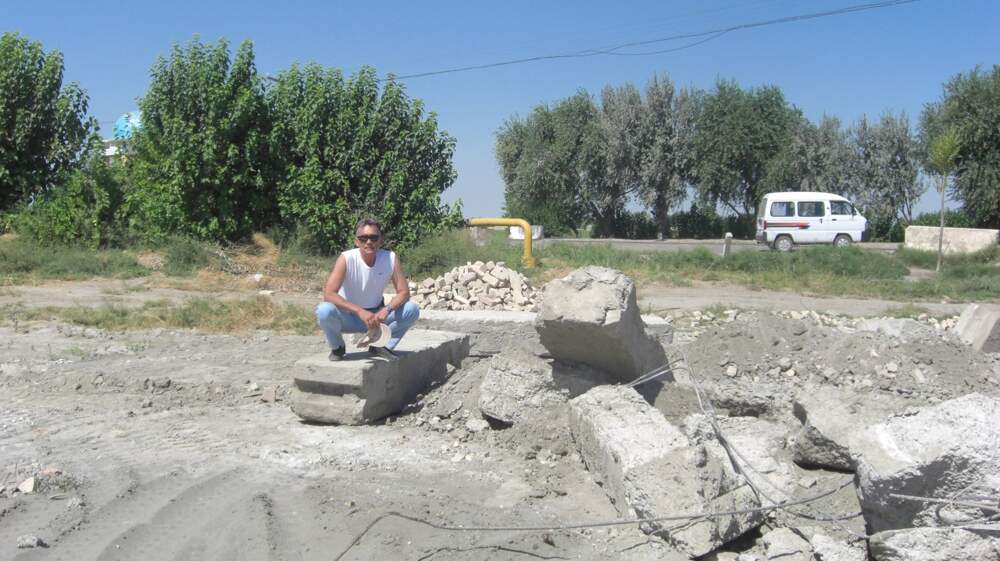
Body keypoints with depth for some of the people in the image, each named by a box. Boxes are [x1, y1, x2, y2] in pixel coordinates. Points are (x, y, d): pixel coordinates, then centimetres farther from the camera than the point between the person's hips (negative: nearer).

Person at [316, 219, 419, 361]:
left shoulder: (391, 258, -14)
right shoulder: (346, 259, -21)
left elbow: (404, 292, -12)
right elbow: (328, 294, -29)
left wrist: (387, 309, -33)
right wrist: (360, 311, -39)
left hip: (376, 315, 3)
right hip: (348, 316, -2)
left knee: (412, 309, -19)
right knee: (324, 311, -34)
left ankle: (381, 346, 3)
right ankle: (337, 347, -1)